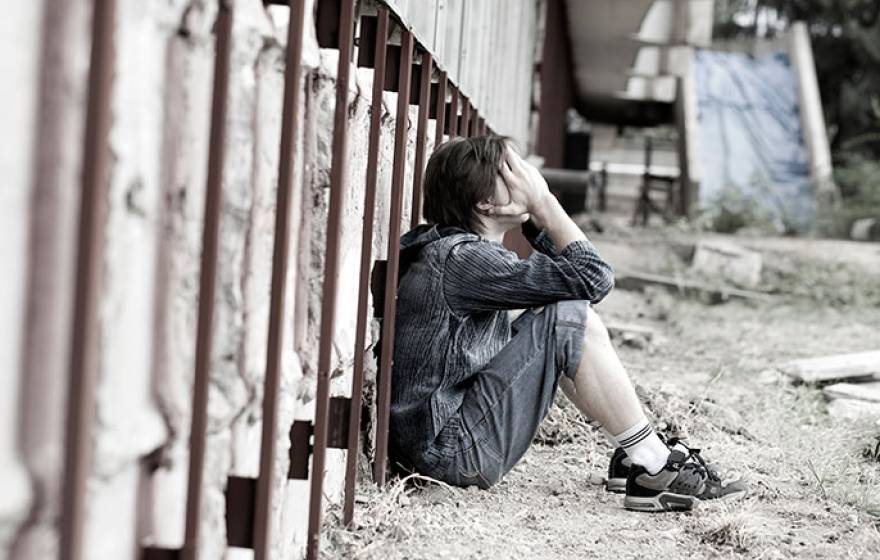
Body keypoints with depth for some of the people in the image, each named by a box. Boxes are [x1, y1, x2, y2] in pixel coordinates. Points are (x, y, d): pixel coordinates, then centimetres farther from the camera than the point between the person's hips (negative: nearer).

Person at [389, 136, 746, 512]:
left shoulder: (449, 246, 12)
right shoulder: (461, 259, -19)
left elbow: (565, 270, 17)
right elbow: (593, 279, -19)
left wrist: (537, 213, 3)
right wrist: (543, 202, -10)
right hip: (451, 452, -11)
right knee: (572, 319, -15)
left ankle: (636, 455, 13)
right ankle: (655, 470, -7)